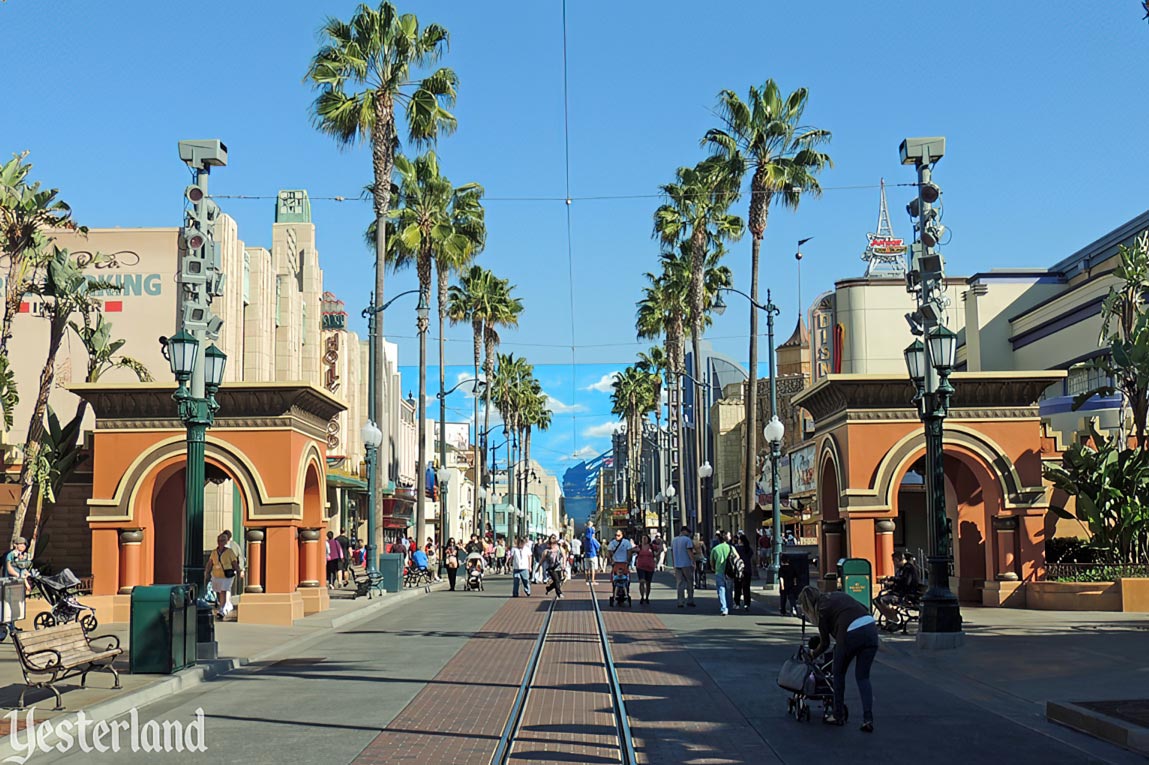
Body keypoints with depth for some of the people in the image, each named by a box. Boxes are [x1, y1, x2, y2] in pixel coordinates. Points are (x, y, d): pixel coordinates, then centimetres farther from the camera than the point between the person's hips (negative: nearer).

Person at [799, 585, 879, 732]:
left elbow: (825, 643, 13)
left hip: (850, 634, -6)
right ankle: (868, 719, 1)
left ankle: (838, 716, 24)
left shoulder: (822, 609, 8)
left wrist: (813, 655, 32)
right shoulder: (839, 595, 25)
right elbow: (865, 609, 22)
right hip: (871, 628, 6)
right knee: (863, 677, 13)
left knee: (839, 674, 18)